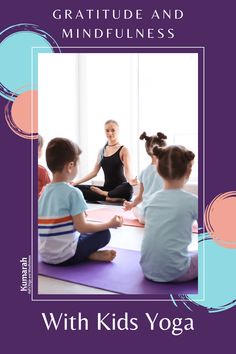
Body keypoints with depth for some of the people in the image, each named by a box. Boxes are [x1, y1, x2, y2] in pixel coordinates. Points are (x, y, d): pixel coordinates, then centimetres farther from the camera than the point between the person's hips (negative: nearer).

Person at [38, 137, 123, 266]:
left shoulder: (45, 191, 4)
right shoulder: (73, 192, -16)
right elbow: (81, 227, -14)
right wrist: (109, 224, -2)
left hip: (45, 255, 6)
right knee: (104, 234, 8)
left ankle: (89, 254, 5)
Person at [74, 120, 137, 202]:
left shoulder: (123, 150, -1)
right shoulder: (102, 151, 14)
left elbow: (127, 170, -14)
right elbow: (94, 172, 16)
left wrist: (130, 180, -37)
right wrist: (76, 182, 11)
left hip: (119, 189, -4)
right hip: (107, 188, 5)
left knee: (128, 188, -41)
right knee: (76, 188, -15)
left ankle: (103, 194, -16)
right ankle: (108, 198, -24)